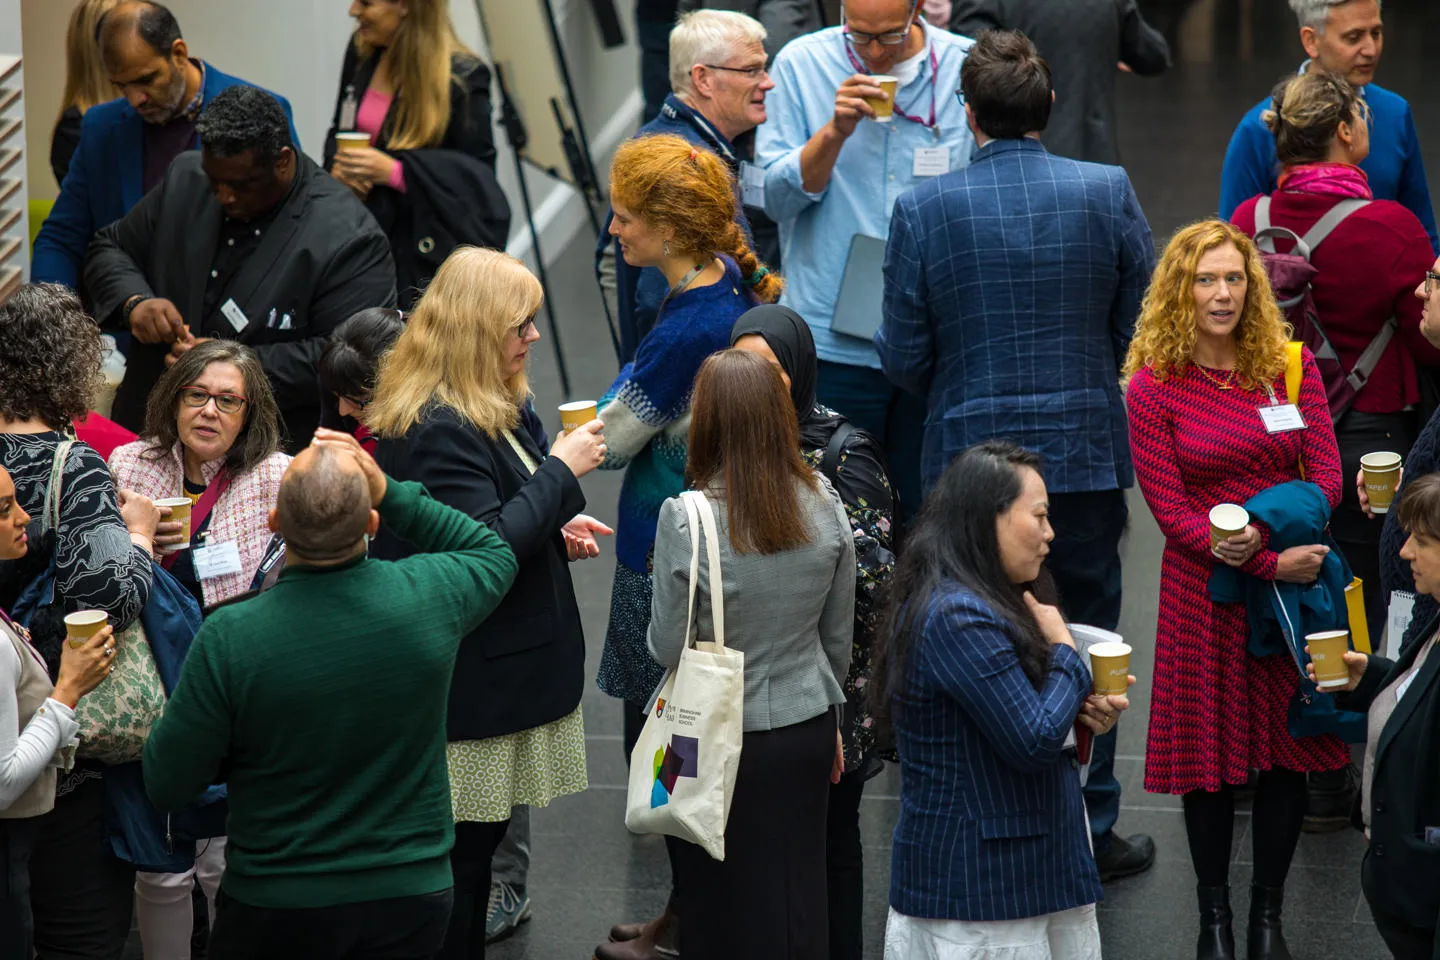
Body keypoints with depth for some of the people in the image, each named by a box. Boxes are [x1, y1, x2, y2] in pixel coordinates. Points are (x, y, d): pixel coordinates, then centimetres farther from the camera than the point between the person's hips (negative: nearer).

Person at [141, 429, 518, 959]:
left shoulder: (229, 638, -23)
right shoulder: (428, 597, -17)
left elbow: (167, 785, -13)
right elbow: (496, 554, 9)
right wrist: (390, 492, 1)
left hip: (276, 913, -2)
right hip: (412, 898, 2)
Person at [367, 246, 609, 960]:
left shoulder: (483, 412, 13)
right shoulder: (438, 431, -20)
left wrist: (556, 531, 8)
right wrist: (562, 471, -18)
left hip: (501, 674, 10)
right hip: (471, 686, -10)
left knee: (480, 842, 15)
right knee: (462, 855, -3)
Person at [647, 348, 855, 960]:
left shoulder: (685, 519, -20)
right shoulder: (823, 506, -7)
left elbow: (667, 647, -12)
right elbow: (838, 635, 5)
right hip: (806, 729, 4)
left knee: (720, 908, 11)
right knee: (800, 900, 15)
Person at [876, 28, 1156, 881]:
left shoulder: (924, 210, -10)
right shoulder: (1108, 193, -8)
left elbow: (904, 355, -6)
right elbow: (1145, 323, -1)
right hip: (1088, 454, 1)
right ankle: (1089, 832, 19)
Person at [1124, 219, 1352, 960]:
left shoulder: (1290, 365, 2)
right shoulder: (1153, 387, -7)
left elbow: (1327, 477, 0)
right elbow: (1171, 512, -9)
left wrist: (1262, 527, -19)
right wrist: (1272, 566, -17)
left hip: (1293, 580, 2)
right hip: (1205, 592, -2)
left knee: (1288, 750, 6)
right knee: (1211, 758, 4)